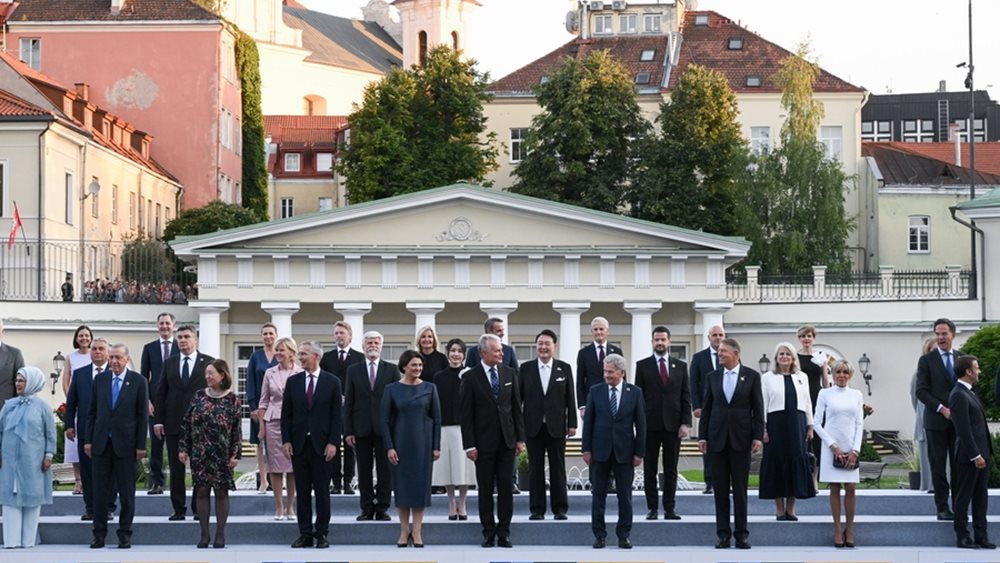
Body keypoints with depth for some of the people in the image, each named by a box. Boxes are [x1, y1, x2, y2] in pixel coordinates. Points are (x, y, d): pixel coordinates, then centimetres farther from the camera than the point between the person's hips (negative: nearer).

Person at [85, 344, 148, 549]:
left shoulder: (138, 381, -2)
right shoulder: (100, 379, 7)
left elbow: (143, 415, -2)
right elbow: (92, 411, 9)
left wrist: (141, 445, -6)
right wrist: (88, 440, 4)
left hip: (125, 444, -2)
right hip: (101, 442, 3)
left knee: (127, 492, 3)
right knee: (100, 490, 4)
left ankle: (125, 534, 10)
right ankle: (99, 533, 10)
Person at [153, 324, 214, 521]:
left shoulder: (208, 362, 2)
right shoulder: (169, 363, 10)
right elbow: (160, 393, 9)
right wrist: (158, 420, 2)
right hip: (174, 423, 2)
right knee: (176, 468, 4)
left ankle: (198, 508, 8)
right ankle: (178, 508, 9)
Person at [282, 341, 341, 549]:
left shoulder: (332, 382, 0)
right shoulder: (293, 382, 6)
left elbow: (337, 415, -1)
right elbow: (286, 414, 7)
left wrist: (333, 442, -8)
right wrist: (286, 440, -2)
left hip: (321, 445, -2)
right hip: (298, 444, 2)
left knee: (322, 491, 1)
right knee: (302, 491, 4)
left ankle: (322, 534, 7)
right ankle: (305, 534, 8)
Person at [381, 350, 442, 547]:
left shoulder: (429, 388, 1)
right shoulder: (392, 389, 0)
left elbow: (437, 419, 3)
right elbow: (385, 420, 0)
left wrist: (436, 446, -2)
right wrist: (389, 447, -7)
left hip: (422, 443, 0)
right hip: (400, 443, 0)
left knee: (420, 484, 1)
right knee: (401, 485, 3)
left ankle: (417, 531, 6)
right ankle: (404, 530, 11)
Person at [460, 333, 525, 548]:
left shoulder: (508, 373, 6)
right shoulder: (471, 377, -5)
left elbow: (516, 407, 9)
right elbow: (466, 414, -5)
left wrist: (520, 437, 4)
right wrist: (469, 445, -9)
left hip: (506, 441, 3)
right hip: (484, 442, -3)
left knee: (506, 487, 2)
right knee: (485, 488, 4)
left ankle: (503, 532, 7)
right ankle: (488, 533, 12)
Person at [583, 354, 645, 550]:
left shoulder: (635, 392, 0)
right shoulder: (595, 391, 2)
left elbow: (640, 423, 1)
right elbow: (588, 421, 3)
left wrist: (639, 452, -3)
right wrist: (586, 449, -2)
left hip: (624, 451, -1)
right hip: (600, 450, 1)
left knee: (625, 495, 4)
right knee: (598, 495, 4)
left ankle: (624, 535, 12)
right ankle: (599, 534, 10)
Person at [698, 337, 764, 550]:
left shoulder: (751, 376, 0)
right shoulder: (713, 376, 7)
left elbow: (758, 409, 0)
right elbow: (706, 408, 8)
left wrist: (758, 437, -7)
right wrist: (702, 436, 2)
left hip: (741, 439, -2)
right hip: (718, 438, 2)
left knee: (740, 489, 1)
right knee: (720, 490, 3)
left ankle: (741, 534, 6)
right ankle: (723, 534, 7)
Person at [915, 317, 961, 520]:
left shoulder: (962, 358, 9)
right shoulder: (927, 360, 0)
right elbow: (921, 391, -5)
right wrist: (941, 409, -14)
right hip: (937, 420, -2)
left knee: (959, 465, 3)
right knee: (938, 465, 1)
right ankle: (942, 507, 6)